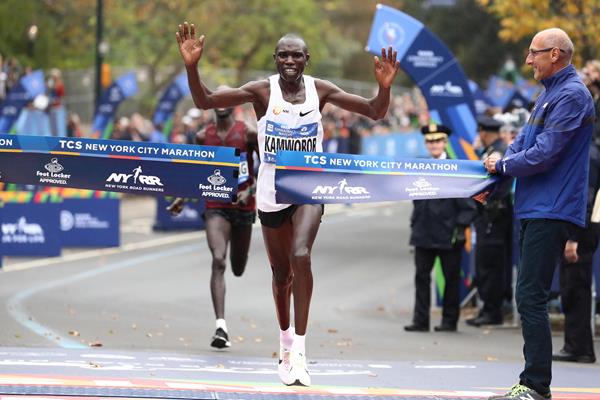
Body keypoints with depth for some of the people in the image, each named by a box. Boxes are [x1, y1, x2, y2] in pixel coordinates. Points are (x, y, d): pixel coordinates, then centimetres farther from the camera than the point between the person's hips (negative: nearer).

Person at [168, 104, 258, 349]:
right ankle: (221, 325, -25)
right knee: (218, 261, -19)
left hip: (243, 206, 0)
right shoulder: (203, 137, 4)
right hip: (216, 207, 0)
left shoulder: (248, 133, -4)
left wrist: (250, 191, -15)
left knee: (238, 269, 12)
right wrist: (183, 198, 10)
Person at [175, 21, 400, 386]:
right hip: (272, 193, 1)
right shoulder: (262, 91, -8)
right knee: (281, 273, 14)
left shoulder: (320, 90, -6)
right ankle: (286, 340, 40)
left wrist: (384, 87, -27)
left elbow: (376, 113, -6)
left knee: (301, 256, -25)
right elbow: (205, 101, -14)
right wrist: (192, 66, -31)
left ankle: (300, 349, -22)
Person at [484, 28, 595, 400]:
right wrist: (491, 179, 6)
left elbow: (544, 154, -20)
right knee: (530, 297, 12)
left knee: (531, 298, -12)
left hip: (551, 211, -10)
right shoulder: (551, 92, 18)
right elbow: (524, 141, 20)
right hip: (535, 209, 10)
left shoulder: (572, 95, -14)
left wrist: (503, 166, -6)